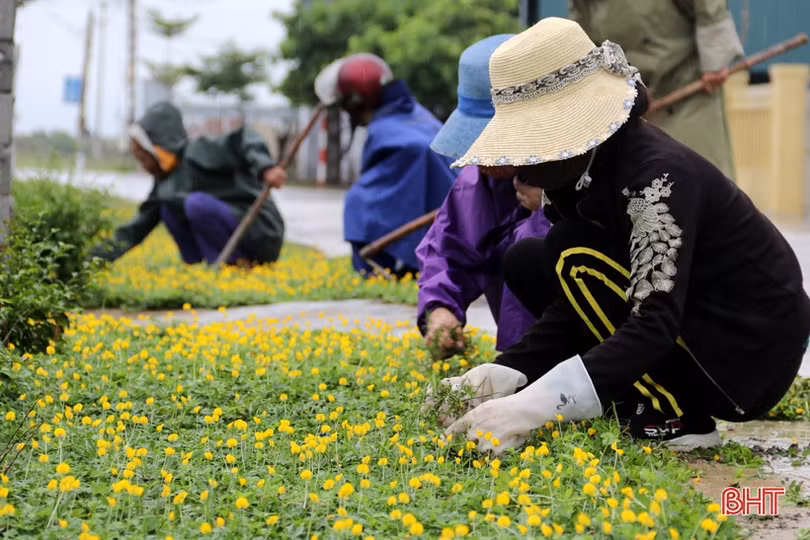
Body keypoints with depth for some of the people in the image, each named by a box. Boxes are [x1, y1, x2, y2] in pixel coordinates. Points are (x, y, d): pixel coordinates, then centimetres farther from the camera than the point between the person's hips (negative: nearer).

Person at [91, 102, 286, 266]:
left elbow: (245, 140, -17)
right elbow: (140, 225, 17)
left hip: (261, 235, -8)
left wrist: (266, 166, -36)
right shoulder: (165, 181, 17)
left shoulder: (198, 154, -7)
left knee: (197, 204, -27)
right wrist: (97, 256, 11)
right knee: (169, 208, 6)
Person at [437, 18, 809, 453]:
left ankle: (674, 418, -11)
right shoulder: (587, 165, -2)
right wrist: (505, 374, -17)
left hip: (754, 355, -9)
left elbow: (655, 326, -35)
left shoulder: (656, 175, -28)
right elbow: (579, 303, -1)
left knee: (578, 260, -21)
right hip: (690, 324, 9)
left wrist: (534, 405, -41)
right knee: (525, 265, 3)